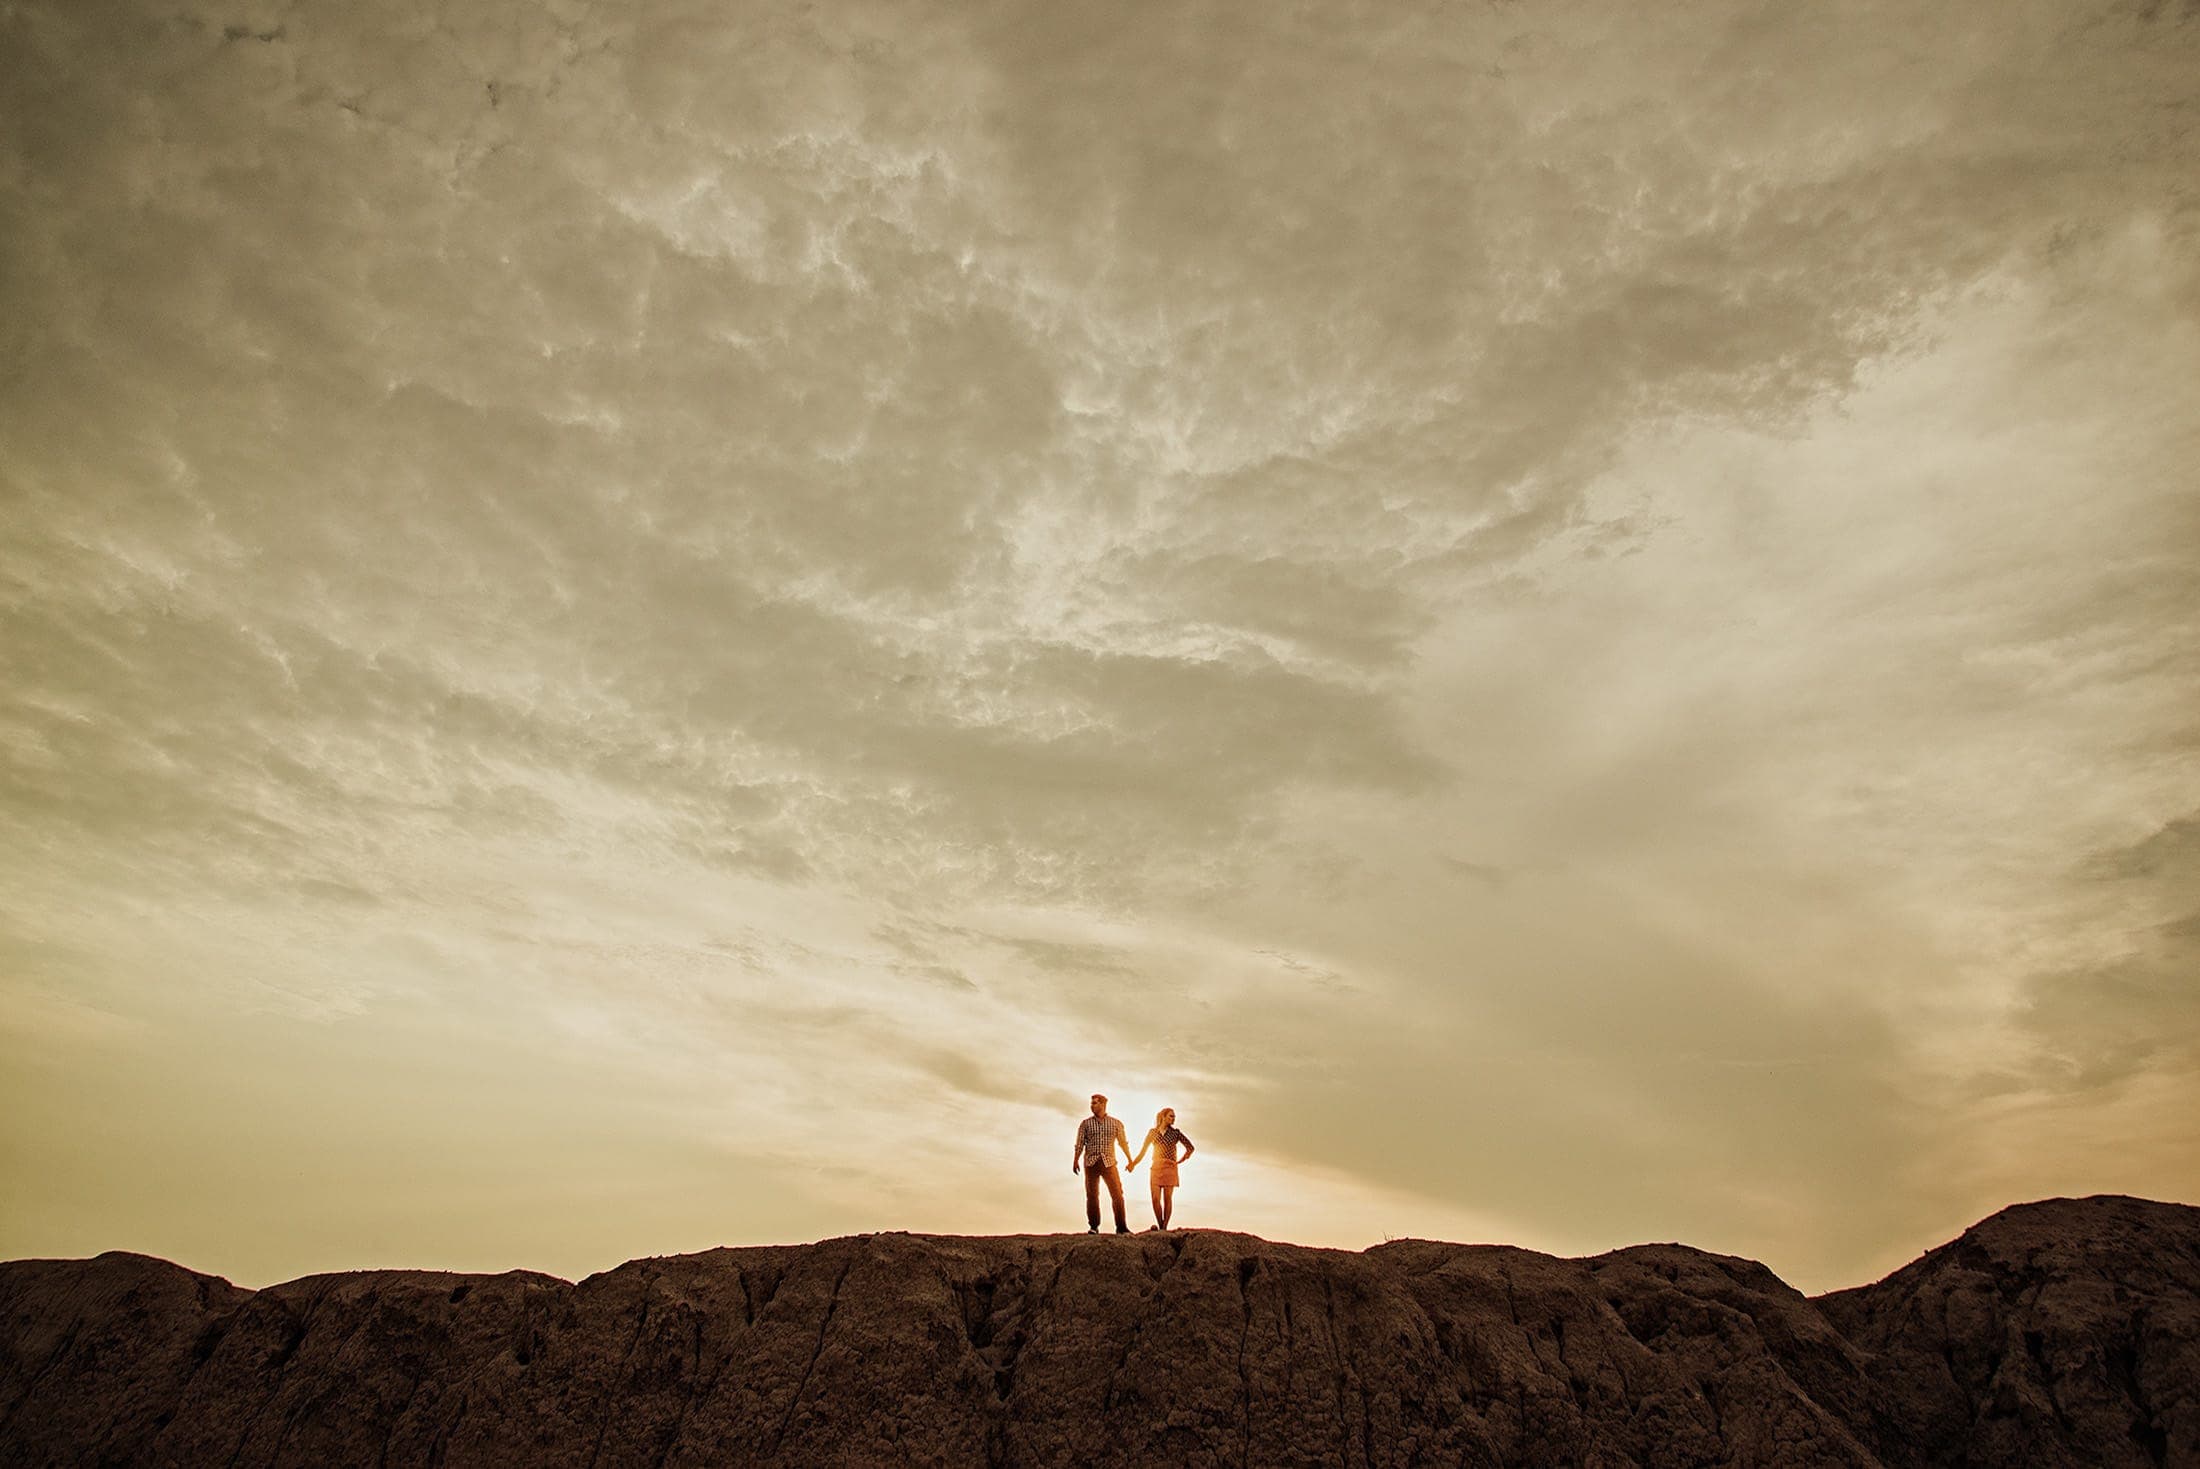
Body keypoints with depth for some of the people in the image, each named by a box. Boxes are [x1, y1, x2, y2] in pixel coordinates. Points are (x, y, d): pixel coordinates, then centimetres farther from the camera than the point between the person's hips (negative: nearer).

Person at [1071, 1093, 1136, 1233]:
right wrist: (1075, 1160, -8)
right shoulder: (1085, 1124, 6)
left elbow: (1123, 1143, 12)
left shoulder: (1116, 1123, 7)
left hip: (1109, 1163, 0)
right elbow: (1080, 1144, 2)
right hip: (1091, 1163, 0)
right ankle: (1093, 1227, 10)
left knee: (1117, 1194, -6)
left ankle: (1121, 1227, -1)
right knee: (1092, 1195, 1)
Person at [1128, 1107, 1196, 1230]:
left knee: (1167, 1198, -2)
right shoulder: (1153, 1132, 6)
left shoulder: (1175, 1133, 2)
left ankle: (1165, 1227, 1)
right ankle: (1159, 1226, 2)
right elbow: (1143, 1150, 11)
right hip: (1156, 1168, 2)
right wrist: (1133, 1163, 4)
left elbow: (1191, 1148, 4)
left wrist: (1180, 1161, 1)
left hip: (1169, 1168, -1)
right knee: (1155, 1199, -5)